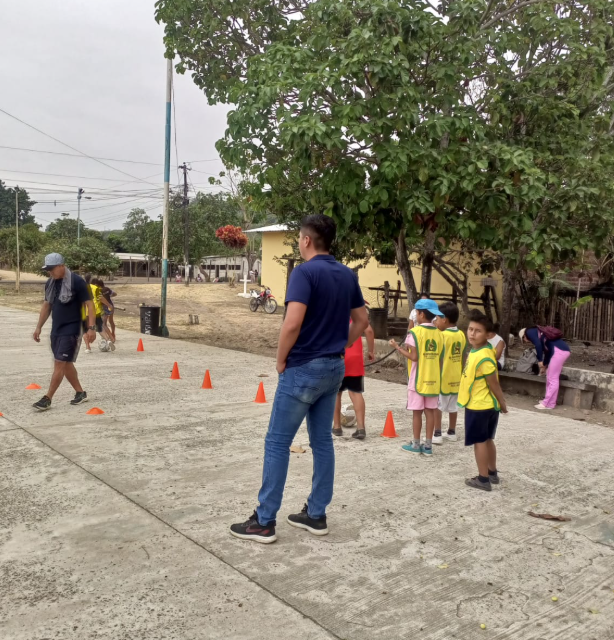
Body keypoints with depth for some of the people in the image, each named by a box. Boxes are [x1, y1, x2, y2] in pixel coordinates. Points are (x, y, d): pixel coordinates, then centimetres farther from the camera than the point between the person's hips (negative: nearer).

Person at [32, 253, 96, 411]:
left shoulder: (77, 281, -14)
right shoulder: (50, 283, 8)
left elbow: (89, 304, -13)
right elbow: (47, 305, 18)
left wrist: (91, 327, -19)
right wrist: (39, 327, 15)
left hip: (71, 331, -8)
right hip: (56, 330, 8)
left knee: (59, 364, -8)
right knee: (66, 364, 12)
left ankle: (47, 399, -3)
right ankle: (80, 393, 25)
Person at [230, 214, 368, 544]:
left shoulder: (305, 272, -16)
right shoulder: (347, 275, 9)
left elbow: (293, 323, -26)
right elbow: (362, 319, 16)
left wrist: (281, 359, -12)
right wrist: (337, 346, 16)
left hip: (303, 368, -8)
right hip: (334, 367, 8)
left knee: (277, 442, 1)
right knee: (322, 441, 13)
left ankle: (264, 521, 8)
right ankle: (316, 515, 22)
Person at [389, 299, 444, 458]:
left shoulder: (415, 332, -12)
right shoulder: (439, 334, 5)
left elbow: (414, 357, -17)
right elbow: (440, 360, 7)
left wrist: (397, 347, -6)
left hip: (418, 380, -5)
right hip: (433, 380, 5)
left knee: (417, 412, 3)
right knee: (430, 411, 8)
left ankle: (416, 445, 12)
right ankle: (428, 446, 11)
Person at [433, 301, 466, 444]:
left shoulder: (442, 335, -17)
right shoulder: (461, 335, 4)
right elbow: (462, 357, 11)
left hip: (443, 377, -7)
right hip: (456, 377, 7)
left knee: (437, 405, 0)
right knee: (453, 406, 15)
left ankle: (437, 434, -1)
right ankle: (451, 432, 24)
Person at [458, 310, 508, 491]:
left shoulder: (483, 358, -27)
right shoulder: (478, 350, 4)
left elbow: (493, 384, -20)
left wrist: (502, 404, -6)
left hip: (478, 406, -10)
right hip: (486, 405, 10)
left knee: (479, 441, 2)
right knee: (487, 440, 19)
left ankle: (483, 479, 11)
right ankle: (492, 473, 32)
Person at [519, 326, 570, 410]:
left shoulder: (529, 332, 5)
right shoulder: (537, 332, 30)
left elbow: (538, 344, -14)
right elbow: (547, 350, 36)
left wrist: (539, 361, -7)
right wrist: (544, 366, 46)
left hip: (559, 350, -9)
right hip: (563, 349, 9)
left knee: (552, 379, -3)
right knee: (550, 377, 17)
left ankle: (548, 404, 2)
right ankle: (548, 401, 24)